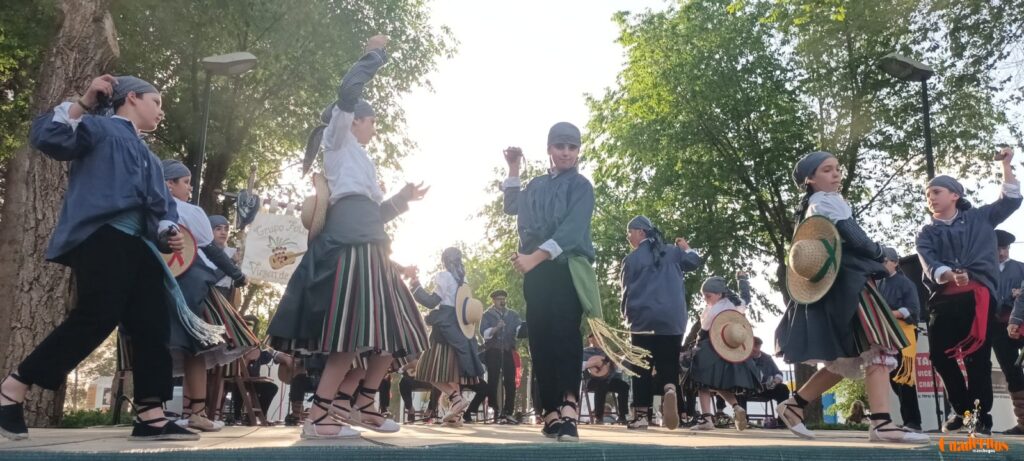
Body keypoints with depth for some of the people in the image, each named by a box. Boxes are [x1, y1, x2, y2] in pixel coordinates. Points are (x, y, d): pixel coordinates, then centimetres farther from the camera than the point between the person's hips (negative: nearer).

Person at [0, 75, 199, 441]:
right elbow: (46, 137, -8)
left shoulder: (149, 159, 30)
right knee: (96, 318, -17)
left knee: (153, 324, -1)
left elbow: (160, 207, 22)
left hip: (136, 246, 8)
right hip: (100, 236, -8)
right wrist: (84, 103, -9)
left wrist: (168, 232, 2)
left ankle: (151, 417, 0)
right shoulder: (99, 128, 8)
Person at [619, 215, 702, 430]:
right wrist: (687, 249, 41)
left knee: (642, 367, 5)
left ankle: (641, 414, 2)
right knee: (668, 364, 8)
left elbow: (627, 291, 2)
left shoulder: (632, 259, -2)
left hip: (644, 319, -3)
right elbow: (695, 262, 23)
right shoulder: (673, 251, 9)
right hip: (674, 320, 3)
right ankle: (670, 388, -25)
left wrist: (626, 315, 19)